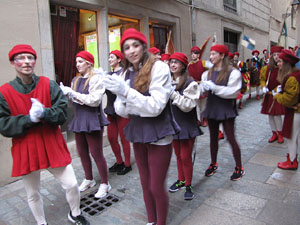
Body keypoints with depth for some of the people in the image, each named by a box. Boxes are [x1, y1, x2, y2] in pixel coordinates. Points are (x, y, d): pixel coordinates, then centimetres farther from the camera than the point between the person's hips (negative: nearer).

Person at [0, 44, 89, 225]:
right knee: (33, 194, 16)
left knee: (72, 185, 4)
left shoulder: (49, 85, -3)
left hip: (53, 146, 0)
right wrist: (29, 119, -21)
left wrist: (44, 113, -27)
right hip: (25, 150, 0)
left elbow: (62, 112, -8)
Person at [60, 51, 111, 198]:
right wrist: (65, 93, -3)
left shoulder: (96, 78, -10)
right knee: (82, 152, 16)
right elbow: (74, 100, 16)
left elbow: (95, 100, -21)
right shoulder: (76, 80, 11)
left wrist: (72, 93, -19)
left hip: (92, 120, -7)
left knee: (96, 153, -1)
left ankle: (105, 184, 17)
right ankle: (89, 179, 36)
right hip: (78, 120, 7)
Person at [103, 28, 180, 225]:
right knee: (145, 184, 18)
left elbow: (156, 106, -19)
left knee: (157, 187, 4)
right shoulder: (127, 73, 7)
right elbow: (122, 112, 6)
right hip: (138, 134, 6)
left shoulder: (159, 68, -11)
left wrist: (126, 92, -25)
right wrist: (120, 95, -15)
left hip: (158, 135, -6)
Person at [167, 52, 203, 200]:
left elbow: (188, 105, -20)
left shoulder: (190, 83, -14)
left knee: (186, 157, 2)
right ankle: (181, 180, 36)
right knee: (178, 155, 18)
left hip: (187, 125, -5)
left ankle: (188, 185, 22)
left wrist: (173, 94, -25)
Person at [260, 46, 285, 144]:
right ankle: (274, 134, 24)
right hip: (268, 95, 4)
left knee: (277, 115, -8)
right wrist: (264, 87, -1)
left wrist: (281, 86, -18)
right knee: (270, 115, 8)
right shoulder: (266, 68, 1)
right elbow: (262, 79, 16)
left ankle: (280, 134, 13)